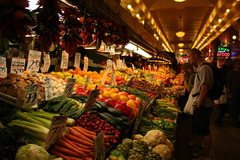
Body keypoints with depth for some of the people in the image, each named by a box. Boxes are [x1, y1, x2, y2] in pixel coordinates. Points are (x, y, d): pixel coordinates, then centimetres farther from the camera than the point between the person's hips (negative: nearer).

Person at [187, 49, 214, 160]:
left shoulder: (204, 68, -18)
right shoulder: (201, 68, 14)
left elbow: (204, 90, -23)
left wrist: (198, 106, -17)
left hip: (203, 106, -10)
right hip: (199, 105, 10)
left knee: (204, 131, 1)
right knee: (198, 130, 19)